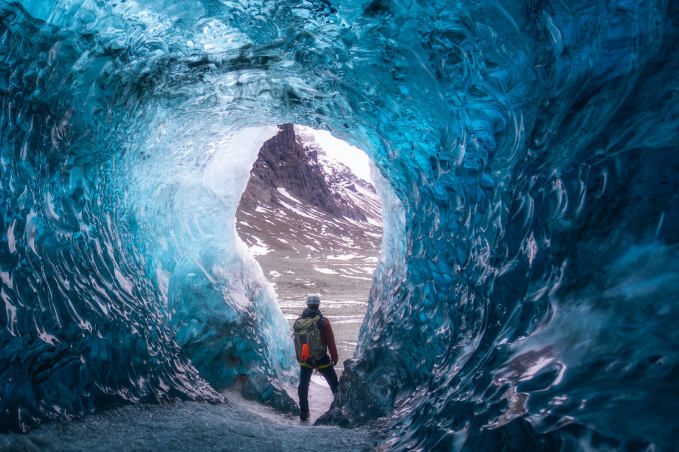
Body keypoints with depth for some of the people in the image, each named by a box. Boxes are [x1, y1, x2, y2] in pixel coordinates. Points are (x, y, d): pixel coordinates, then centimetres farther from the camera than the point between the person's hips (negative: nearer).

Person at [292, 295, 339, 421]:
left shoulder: (298, 322, 0)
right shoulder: (322, 321, -12)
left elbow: (296, 341, 8)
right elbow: (330, 341, -8)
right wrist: (334, 357, 3)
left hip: (304, 359, 3)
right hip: (321, 360, -3)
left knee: (303, 385, 19)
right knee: (334, 384, 12)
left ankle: (304, 412, 21)